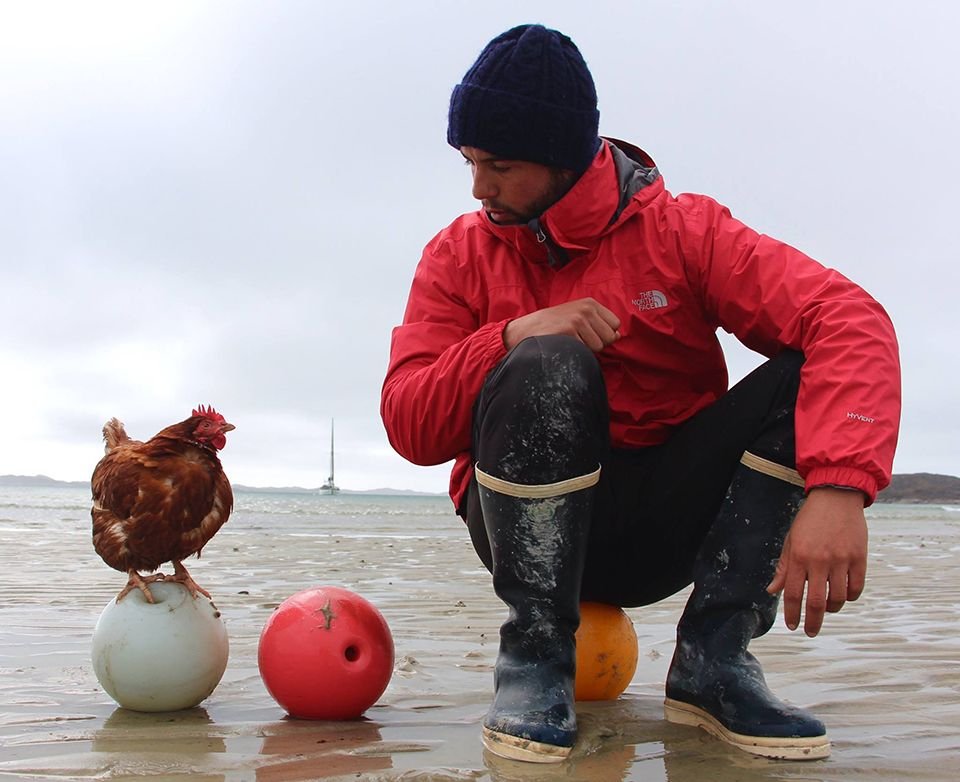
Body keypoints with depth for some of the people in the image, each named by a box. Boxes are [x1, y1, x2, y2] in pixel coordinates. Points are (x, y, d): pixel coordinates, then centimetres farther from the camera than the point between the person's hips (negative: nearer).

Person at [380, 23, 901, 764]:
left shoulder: (683, 230, -6)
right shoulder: (460, 254, -1)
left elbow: (852, 321, -21)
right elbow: (408, 427, -11)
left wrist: (838, 487, -37)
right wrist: (512, 337, -27)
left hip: (668, 525, 1)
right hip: (530, 525, -1)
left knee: (809, 378, -21)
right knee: (546, 366, -31)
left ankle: (714, 656, -15)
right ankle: (535, 653, -18)